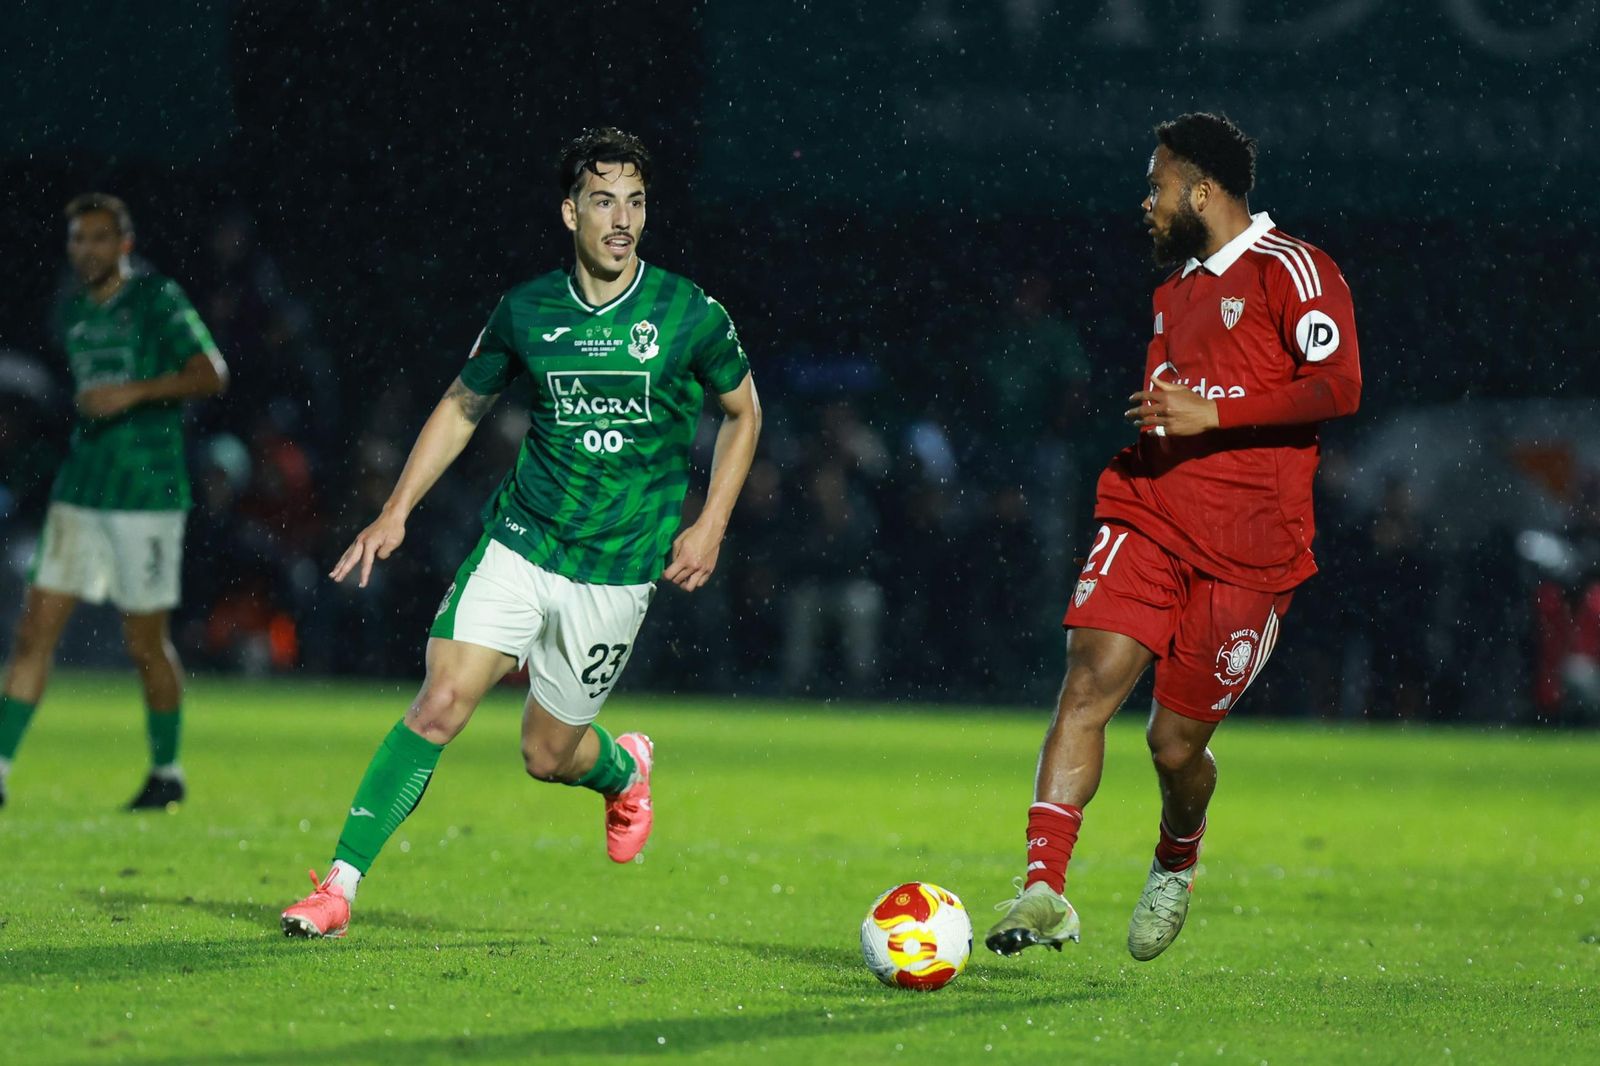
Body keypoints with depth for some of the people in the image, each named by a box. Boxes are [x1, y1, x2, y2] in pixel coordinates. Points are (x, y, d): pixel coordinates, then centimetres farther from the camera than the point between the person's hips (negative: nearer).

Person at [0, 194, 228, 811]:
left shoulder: (157, 299, -6)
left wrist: (133, 393, -24)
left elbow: (211, 373, -15)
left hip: (148, 493, -6)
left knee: (145, 642, 2)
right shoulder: (73, 312, 14)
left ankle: (167, 773, 19)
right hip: (79, 493, 6)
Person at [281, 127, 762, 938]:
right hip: (518, 541, 1)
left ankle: (624, 769, 44)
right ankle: (340, 885, -13)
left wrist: (710, 525, 0)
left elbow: (742, 413, 10)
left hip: (617, 569, -1)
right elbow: (463, 405, 14)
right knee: (441, 703, -16)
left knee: (548, 755, 6)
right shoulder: (526, 311, -1)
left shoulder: (691, 315, -6)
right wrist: (396, 511, 6)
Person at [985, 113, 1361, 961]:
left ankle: (1176, 862, 34)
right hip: (1148, 518, 6)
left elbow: (1337, 386, -16)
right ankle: (1043, 890, -24)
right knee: (1089, 678, -17)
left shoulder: (1289, 270, -4)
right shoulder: (1177, 289, 21)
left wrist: (1209, 414, -17)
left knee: (1176, 741, 0)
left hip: (1247, 548, -6)